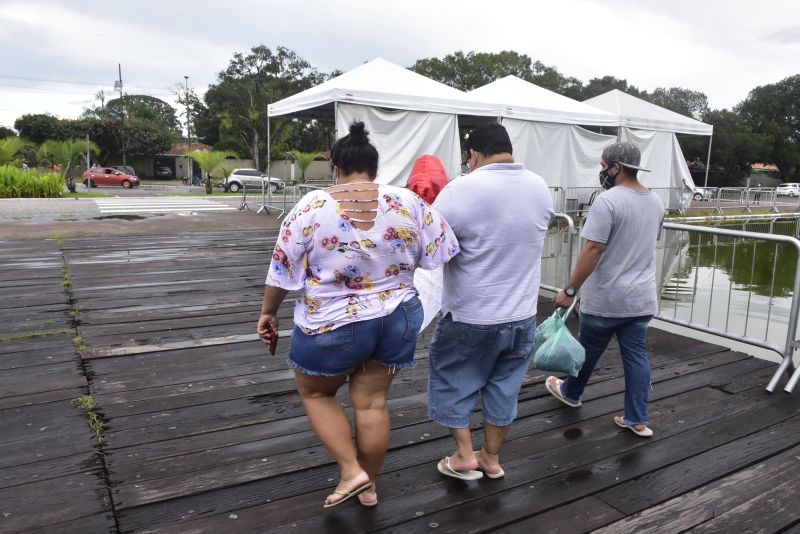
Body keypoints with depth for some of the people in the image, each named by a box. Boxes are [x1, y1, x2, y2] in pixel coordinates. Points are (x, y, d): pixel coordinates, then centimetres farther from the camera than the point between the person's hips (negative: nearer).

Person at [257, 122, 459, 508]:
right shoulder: (408, 203, -6)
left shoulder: (312, 207, -11)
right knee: (372, 402, 17)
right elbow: (441, 255, 2)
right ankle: (369, 485, 31)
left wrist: (268, 312, 8)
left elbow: (281, 269, -7)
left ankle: (351, 472, 15)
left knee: (315, 392, 21)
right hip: (397, 319, 3)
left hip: (332, 326, -3)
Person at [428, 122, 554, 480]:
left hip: (470, 317, -5)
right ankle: (492, 457, 32)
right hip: (522, 316, 6)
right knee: (504, 386, 19)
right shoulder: (540, 187, 1)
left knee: (452, 381, 16)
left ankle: (465, 454, 23)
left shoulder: (462, 189, -19)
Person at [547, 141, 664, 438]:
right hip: (641, 296, 6)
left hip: (605, 298, -6)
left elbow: (592, 251, -24)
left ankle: (570, 393, 38)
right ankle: (637, 421, 18)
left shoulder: (607, 201, -19)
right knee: (636, 355, 12)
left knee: (589, 350, 15)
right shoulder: (655, 201, 8)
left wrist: (570, 290, -18)